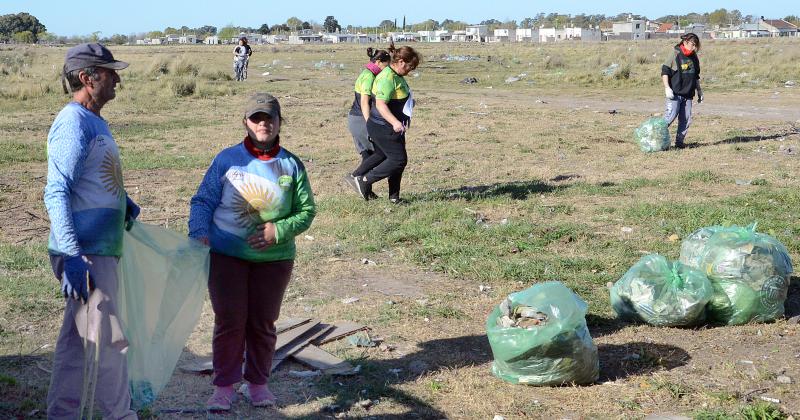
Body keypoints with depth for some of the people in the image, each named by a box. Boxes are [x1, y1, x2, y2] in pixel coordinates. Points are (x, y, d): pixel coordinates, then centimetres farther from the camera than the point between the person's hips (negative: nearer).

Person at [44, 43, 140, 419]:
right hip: (85, 253, -10)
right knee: (109, 342, -3)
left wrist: (124, 202, 13)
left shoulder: (94, 121, 15)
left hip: (100, 250, 10)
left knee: (77, 340, 15)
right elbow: (56, 193, -22)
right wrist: (72, 256, -29)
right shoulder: (73, 123, -14)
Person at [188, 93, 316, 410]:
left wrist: (278, 230, -13)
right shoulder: (227, 159, -2)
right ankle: (224, 386, 14)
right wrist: (199, 232, -15)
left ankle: (257, 382, 27)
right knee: (229, 321, 1)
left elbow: (306, 211, 3)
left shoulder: (291, 166, 1)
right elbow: (203, 201, 1)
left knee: (263, 324, 10)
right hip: (227, 256, -1)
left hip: (274, 259, 1)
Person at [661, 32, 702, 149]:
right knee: (671, 115, -14)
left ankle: (679, 141, 12)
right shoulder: (675, 53, -6)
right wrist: (667, 87, -15)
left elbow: (696, 75, 23)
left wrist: (699, 90, 23)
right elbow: (665, 71, -7)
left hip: (688, 93, 6)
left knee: (686, 119, 4)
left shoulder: (694, 56, 13)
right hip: (675, 92, -6)